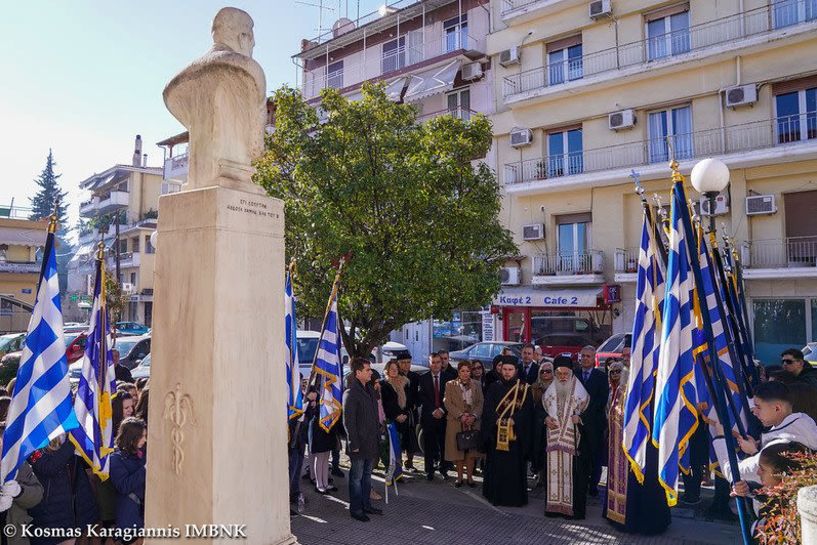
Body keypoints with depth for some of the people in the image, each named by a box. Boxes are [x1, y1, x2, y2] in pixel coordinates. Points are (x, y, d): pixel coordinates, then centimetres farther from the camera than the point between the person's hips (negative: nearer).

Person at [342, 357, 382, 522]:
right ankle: (356, 510, 17)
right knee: (357, 477, 5)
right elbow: (348, 422, -17)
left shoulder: (370, 390, 10)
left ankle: (366, 505, 31)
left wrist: (378, 435, 13)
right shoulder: (351, 393, -17)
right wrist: (354, 445, -17)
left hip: (371, 443, 8)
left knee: (367, 475, 19)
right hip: (359, 444, -8)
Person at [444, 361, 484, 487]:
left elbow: (480, 402, 4)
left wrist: (474, 416, -12)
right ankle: (459, 477, 12)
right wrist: (461, 415, -13)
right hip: (456, 422, -1)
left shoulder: (476, 385, 10)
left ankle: (469, 477, 12)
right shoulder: (450, 385, 4)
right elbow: (448, 403, -3)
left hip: (473, 422, 1)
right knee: (458, 449, 0)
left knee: (472, 450, 2)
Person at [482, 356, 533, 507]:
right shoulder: (494, 388, 5)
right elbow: (488, 409, 0)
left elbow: (527, 410, -5)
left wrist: (513, 420, -17)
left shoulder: (524, 388, 1)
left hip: (516, 433, -1)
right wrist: (498, 420, -15)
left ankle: (515, 497, 12)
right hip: (496, 433, 2)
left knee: (515, 465, 1)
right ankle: (496, 495, 17)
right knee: (496, 464, 5)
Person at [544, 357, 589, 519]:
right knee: (554, 468, 3)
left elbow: (589, 410, 3)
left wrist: (580, 417, -14)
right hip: (554, 436, 3)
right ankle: (554, 505, 11)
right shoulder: (550, 391, 10)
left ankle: (573, 506, 5)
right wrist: (546, 419, -2)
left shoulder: (579, 391, 0)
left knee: (572, 469, -4)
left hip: (572, 437, -3)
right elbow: (541, 408, 17)